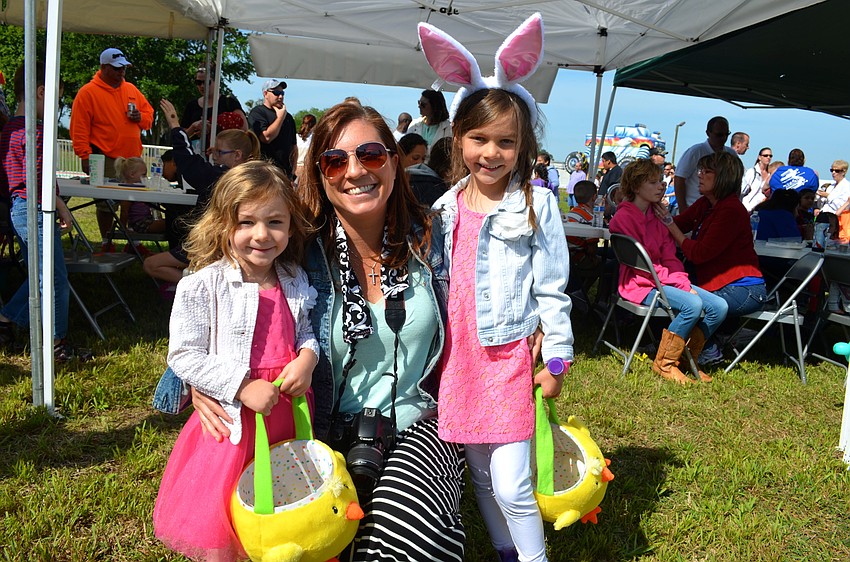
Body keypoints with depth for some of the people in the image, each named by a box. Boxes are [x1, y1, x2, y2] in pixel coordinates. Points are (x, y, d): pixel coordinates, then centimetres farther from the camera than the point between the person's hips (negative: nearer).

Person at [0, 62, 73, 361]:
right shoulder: (36, 132, -18)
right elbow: (35, 182, -23)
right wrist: (61, 207, -14)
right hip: (37, 212, -10)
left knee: (39, 276, 22)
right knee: (55, 279, 1)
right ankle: (56, 341, 9)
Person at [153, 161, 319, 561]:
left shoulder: (295, 282, 2)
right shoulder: (202, 287, -14)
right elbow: (183, 356, -14)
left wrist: (307, 357, -8)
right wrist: (242, 386, -21)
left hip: (289, 415, 5)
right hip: (233, 421, -4)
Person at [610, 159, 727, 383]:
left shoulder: (657, 215, 14)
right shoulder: (623, 218, -11)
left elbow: (670, 257, 11)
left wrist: (685, 283, -6)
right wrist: (680, 284, -17)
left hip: (666, 279, 8)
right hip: (640, 284, -8)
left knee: (719, 306, -7)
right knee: (693, 304, -29)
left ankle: (685, 360, 7)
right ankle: (664, 363, -13)